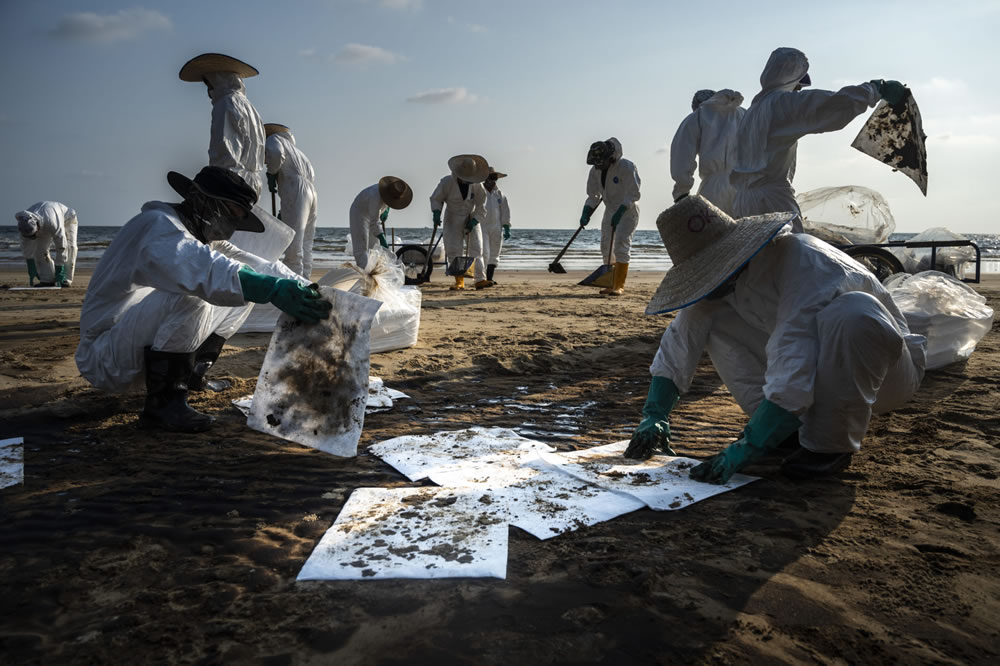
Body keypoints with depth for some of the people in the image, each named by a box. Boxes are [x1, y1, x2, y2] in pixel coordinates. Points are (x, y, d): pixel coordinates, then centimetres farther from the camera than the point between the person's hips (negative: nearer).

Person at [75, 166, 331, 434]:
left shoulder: (202, 235, 9)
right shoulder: (159, 225, -20)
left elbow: (249, 262, 7)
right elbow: (202, 267, -40)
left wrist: (302, 287, -6)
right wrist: (272, 289, -50)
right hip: (105, 359, -9)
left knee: (239, 295, 9)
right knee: (188, 293, -34)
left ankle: (191, 374, 10)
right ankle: (163, 404, -24)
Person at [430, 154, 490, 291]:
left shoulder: (477, 185, -12)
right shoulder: (447, 182, -15)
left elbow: (481, 206, -4)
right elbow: (436, 198, -2)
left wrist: (474, 221, -17)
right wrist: (437, 213, -19)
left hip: (471, 219, 1)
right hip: (453, 220, -1)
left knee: (476, 249, -6)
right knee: (454, 251, -7)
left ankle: (480, 280, -5)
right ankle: (459, 281, 0)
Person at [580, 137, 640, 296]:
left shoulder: (626, 167, -21)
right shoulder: (596, 170, -3)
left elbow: (633, 194, -21)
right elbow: (593, 196, 5)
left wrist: (619, 213, -31)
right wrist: (586, 214, -11)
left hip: (628, 211, -7)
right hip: (611, 210, 7)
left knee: (621, 244, -17)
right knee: (606, 246, 6)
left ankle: (619, 286, -15)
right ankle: (613, 283, 18)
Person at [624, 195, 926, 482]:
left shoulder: (801, 265, -34)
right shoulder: (726, 272, -9)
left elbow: (793, 379, -41)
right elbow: (677, 346, -7)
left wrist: (745, 450, -41)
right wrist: (654, 416, -16)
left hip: (886, 370, -6)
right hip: (813, 361, 6)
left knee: (852, 311, -40)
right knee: (713, 321, -9)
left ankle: (830, 444, -21)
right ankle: (791, 428, -6)